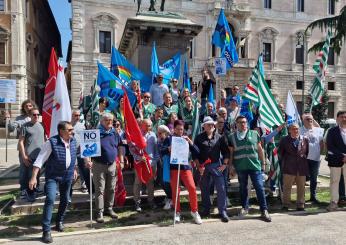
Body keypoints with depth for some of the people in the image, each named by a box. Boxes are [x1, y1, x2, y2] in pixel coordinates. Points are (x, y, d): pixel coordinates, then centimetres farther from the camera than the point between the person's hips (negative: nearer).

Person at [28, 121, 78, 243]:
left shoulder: (73, 141, -2)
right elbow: (40, 160, -20)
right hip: (53, 176, -5)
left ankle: (59, 222, 37)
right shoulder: (51, 142, -20)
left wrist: (74, 169, 23)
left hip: (68, 176, 6)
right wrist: (34, 177, -24)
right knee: (50, 199, -17)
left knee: (65, 200, 15)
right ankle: (46, 231, -7)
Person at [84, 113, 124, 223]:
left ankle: (109, 209, 27)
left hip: (112, 165, 5)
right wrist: (87, 160, -23)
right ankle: (99, 212, 10)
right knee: (100, 189, 1)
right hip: (99, 165, -4)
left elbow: (119, 147, 17)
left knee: (111, 189, 12)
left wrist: (121, 160, 12)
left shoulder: (115, 133, 7)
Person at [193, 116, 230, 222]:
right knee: (204, 189, 10)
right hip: (203, 166, 1)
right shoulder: (199, 138, 2)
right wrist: (199, 166, -6)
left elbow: (226, 151, 7)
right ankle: (206, 209, 26)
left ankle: (223, 211, 3)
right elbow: (194, 154, 1)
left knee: (221, 188, -6)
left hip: (216, 166, 0)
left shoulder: (220, 137, 4)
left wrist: (224, 164, -3)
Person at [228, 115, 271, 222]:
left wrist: (263, 163, 7)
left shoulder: (254, 134, 4)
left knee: (259, 187, -2)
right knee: (243, 187, 13)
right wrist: (231, 165, 4)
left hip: (255, 165, -1)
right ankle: (245, 207, 28)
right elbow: (230, 152, 7)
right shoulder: (231, 136, 3)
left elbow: (260, 149, 8)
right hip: (240, 167, 1)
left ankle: (264, 210, 7)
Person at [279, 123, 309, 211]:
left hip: (302, 168, 2)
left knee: (301, 188, 9)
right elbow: (280, 152, 8)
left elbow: (307, 152, 12)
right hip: (289, 168, -2)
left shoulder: (305, 139, 6)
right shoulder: (284, 140, 1)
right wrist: (285, 162, 6)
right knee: (287, 187, 2)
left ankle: (300, 205, 19)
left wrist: (304, 161, 6)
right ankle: (285, 204, 11)